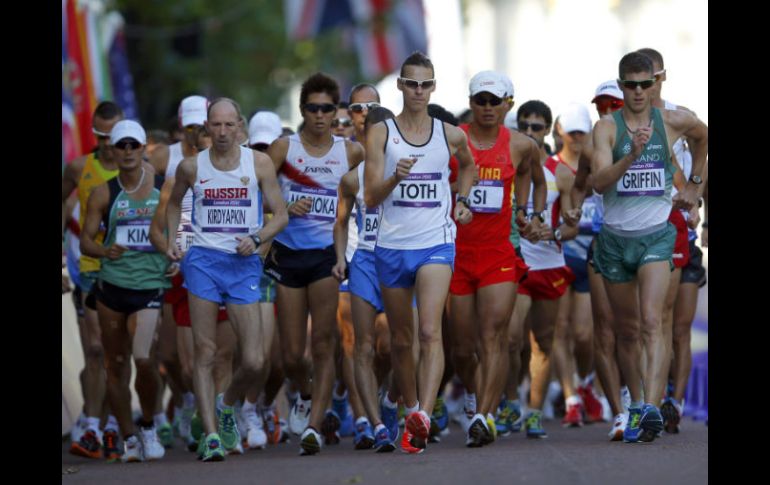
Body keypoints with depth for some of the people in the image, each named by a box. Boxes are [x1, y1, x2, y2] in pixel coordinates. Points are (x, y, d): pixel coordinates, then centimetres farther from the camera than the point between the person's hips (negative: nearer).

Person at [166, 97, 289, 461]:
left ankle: (228, 406, 25)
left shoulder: (259, 164, 2)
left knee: (255, 362, -6)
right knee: (204, 353, -6)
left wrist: (256, 238, -12)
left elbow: (280, 215, 5)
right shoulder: (191, 167, 4)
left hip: (243, 264, 0)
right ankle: (211, 434, -3)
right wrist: (171, 240, 9)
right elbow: (174, 202, 24)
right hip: (202, 261, 0)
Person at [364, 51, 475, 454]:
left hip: (436, 244, -1)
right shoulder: (381, 133, 0)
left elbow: (467, 165, 30)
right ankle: (411, 409, 29)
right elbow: (370, 197, -6)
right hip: (392, 246, 1)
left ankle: (424, 415, -31)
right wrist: (395, 178, -25)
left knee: (430, 331, -20)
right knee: (400, 339, 11)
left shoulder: (451, 135, 5)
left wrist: (461, 201, 14)